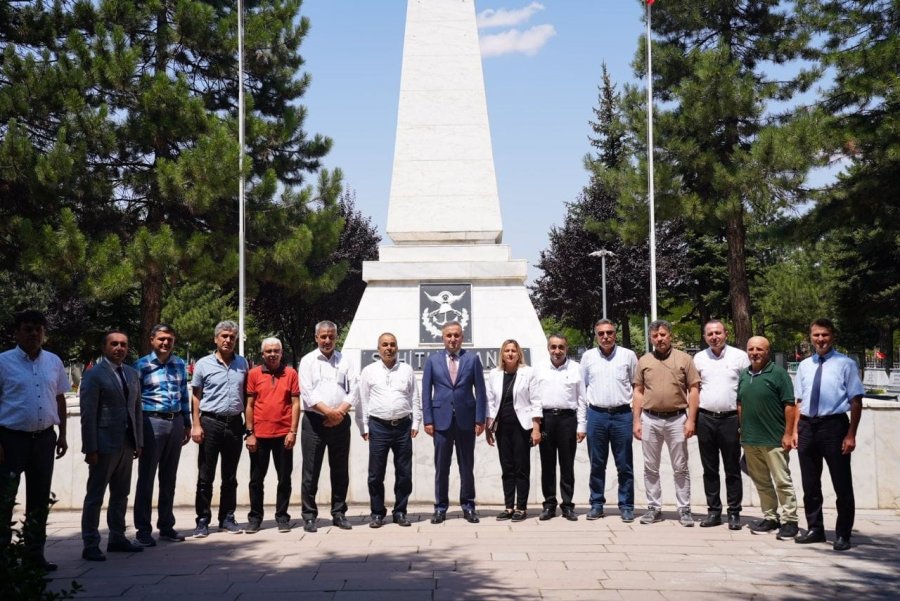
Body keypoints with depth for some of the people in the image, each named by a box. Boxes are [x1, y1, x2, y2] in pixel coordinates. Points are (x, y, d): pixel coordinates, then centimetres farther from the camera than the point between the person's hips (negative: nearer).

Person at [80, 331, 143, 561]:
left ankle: (117, 538, 24)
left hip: (126, 444, 6)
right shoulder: (94, 375, -7)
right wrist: (91, 448, -15)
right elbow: (88, 414, -11)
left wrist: (139, 441, 9)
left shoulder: (132, 374, 13)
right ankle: (91, 546, 7)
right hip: (104, 446, -6)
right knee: (95, 496, 2)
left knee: (121, 495, 14)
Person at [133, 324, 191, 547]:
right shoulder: (142, 365, -2)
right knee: (146, 478, 1)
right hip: (152, 422, -4)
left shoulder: (180, 364, 10)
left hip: (175, 422, 5)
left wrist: (187, 424, 14)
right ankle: (143, 530, 7)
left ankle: (166, 526, 20)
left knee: (169, 478, 11)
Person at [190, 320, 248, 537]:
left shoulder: (242, 363, 8)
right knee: (205, 477, 1)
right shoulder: (204, 364, 0)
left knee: (230, 477, 10)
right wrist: (196, 425, -7)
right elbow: (196, 397, 1)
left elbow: (247, 395, 12)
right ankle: (202, 520, 8)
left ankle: (227, 518, 18)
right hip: (211, 422, -3)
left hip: (235, 423, 3)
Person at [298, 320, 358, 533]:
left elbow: (353, 391, 3)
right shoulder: (308, 361, 4)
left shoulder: (345, 361, 11)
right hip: (314, 421, -2)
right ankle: (309, 516, 7)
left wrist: (339, 412, -12)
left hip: (340, 421, 2)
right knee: (311, 471, 0)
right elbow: (307, 393, -6)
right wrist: (328, 411, -15)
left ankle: (339, 513, 16)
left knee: (340, 470, 7)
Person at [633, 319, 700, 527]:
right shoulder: (644, 361, 7)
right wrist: (636, 421, 2)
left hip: (676, 419, -2)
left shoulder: (684, 359, 0)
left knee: (680, 468, 4)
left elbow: (693, 390, -1)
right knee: (651, 468, 8)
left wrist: (691, 420, -8)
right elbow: (638, 392, 8)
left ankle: (684, 509, 12)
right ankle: (654, 508, 17)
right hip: (650, 419, 2)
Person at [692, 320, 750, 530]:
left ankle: (734, 513, 12)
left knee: (732, 469, 4)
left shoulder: (739, 356, 0)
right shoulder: (699, 358, 8)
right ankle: (713, 511, 17)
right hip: (705, 419, 3)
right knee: (709, 469, 9)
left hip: (731, 418, -2)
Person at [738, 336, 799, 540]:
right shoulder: (744, 375, 12)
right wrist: (742, 430, 11)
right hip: (749, 439, 6)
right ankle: (770, 517, 23)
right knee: (761, 482, 13)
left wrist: (788, 433, -14)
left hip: (774, 439, -6)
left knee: (783, 481, -2)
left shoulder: (778, 373, -6)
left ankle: (789, 520, 5)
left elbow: (790, 405, -9)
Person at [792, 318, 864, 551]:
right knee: (810, 484, 13)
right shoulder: (804, 366, 11)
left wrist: (851, 435, -13)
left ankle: (842, 535, 14)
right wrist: (795, 429, 7)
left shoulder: (846, 364, -5)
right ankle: (815, 529, 27)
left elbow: (856, 401, -8)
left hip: (834, 425, -5)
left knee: (842, 484, 3)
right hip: (807, 426, 5)